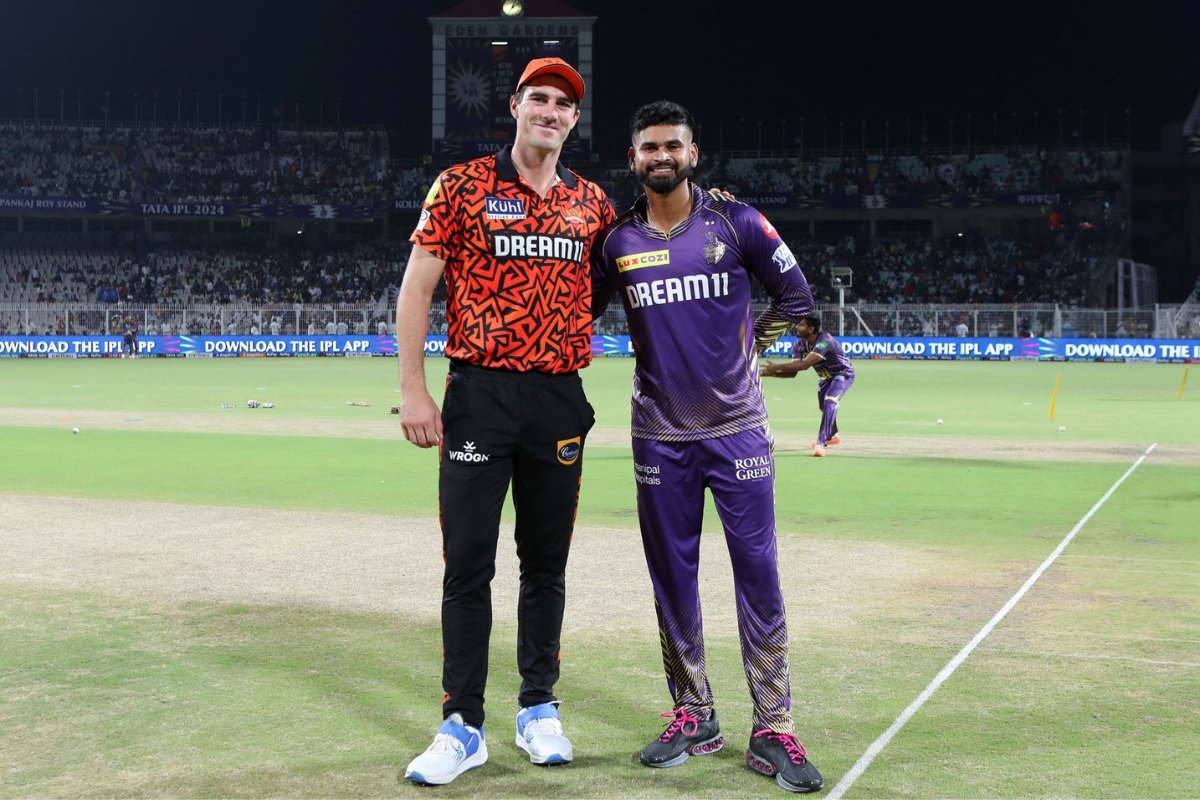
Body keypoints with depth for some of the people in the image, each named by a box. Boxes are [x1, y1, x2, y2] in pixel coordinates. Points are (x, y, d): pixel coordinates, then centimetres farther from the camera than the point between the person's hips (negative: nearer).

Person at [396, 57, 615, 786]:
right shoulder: (461, 187, 0)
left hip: (560, 399, 3)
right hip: (479, 396, -3)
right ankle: (463, 726, 6)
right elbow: (417, 290, -2)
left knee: (547, 562, 10)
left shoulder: (592, 201, 10)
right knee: (469, 563, -3)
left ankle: (539, 709, 24)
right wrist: (413, 390, -9)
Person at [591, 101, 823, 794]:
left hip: (737, 430, -2)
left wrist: (749, 348, 2)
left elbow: (796, 295, 8)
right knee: (673, 581, 8)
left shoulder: (736, 223, -1)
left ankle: (773, 730, 3)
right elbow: (582, 312, 16)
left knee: (760, 577, -4)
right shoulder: (618, 242, 4)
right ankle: (694, 718, 20)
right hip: (659, 436, 2)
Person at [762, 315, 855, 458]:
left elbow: (805, 365, -49)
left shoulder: (824, 341, -39)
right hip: (826, 377, 8)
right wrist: (773, 373, -36)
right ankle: (832, 436, 50)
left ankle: (821, 443, -29)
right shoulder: (800, 344, -16)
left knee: (829, 402, -29)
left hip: (843, 374, -8)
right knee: (824, 407, 23)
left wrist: (778, 367, -51)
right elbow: (793, 372, -18)